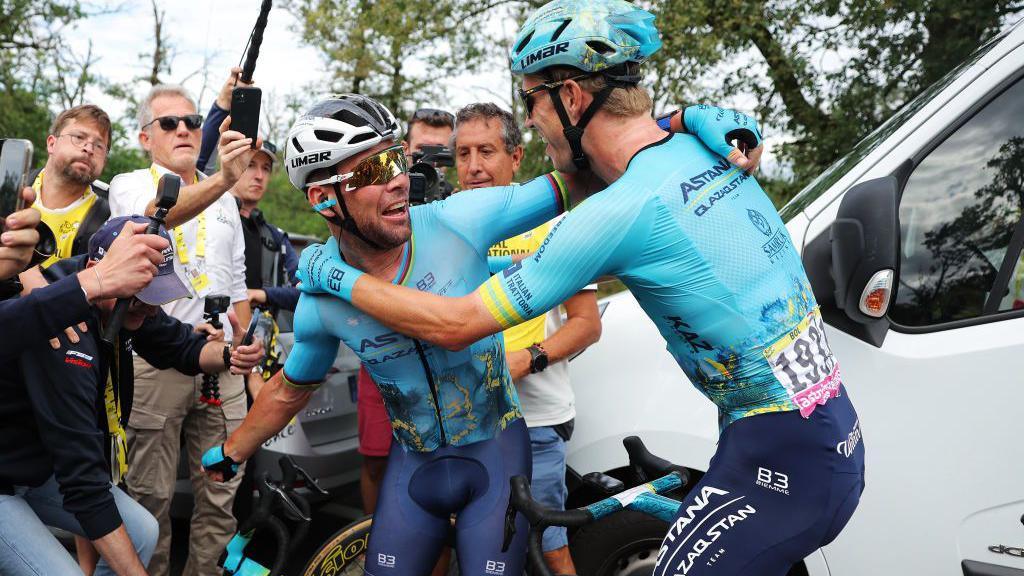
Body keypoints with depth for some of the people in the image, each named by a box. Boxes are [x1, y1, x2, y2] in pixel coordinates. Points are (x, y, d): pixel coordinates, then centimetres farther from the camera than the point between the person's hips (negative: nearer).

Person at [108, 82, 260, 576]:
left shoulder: (225, 201, 17)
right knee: (151, 497, 2)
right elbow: (158, 215, -25)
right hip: (156, 363, -4)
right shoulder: (129, 187, 1)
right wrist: (222, 181, -42)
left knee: (220, 496, 7)